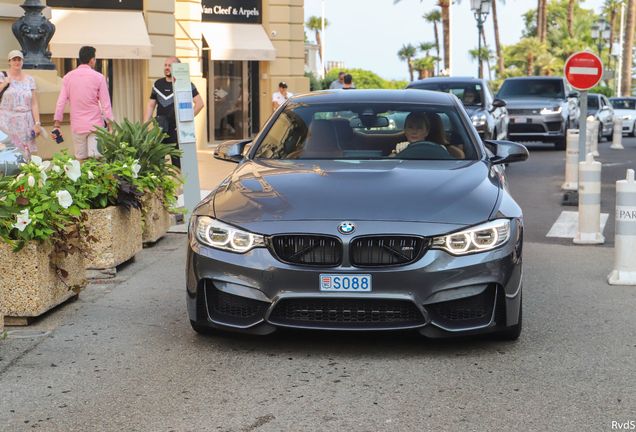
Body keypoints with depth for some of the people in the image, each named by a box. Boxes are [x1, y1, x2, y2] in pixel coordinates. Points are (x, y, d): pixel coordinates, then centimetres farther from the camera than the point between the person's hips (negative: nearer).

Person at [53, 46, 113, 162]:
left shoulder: (68, 77, 4)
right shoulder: (98, 77, -4)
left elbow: (61, 102, 2)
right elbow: (105, 104, -5)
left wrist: (57, 125, 4)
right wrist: (110, 126, -1)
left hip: (77, 125, 3)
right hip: (95, 125, -3)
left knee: (79, 159, 9)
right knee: (95, 159, -5)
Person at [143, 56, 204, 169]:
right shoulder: (158, 84, 14)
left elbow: (200, 103, -7)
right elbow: (150, 105, 19)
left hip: (176, 129, -5)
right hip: (159, 130, 5)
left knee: (178, 163, -5)